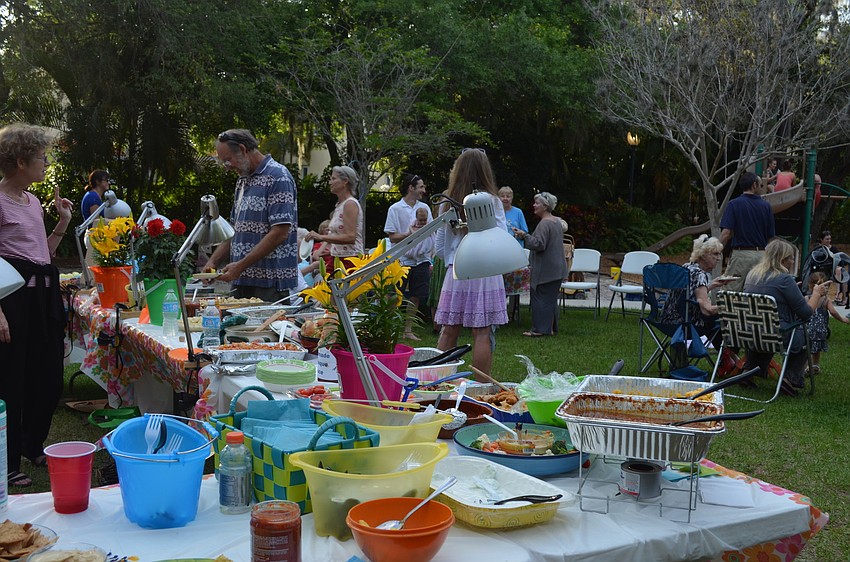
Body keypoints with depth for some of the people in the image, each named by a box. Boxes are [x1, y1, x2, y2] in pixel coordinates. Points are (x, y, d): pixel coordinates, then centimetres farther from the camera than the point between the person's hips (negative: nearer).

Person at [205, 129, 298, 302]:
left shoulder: (278, 176, -10)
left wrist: (241, 266, -18)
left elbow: (279, 234, -18)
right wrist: (213, 261, 8)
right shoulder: (243, 181, 18)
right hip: (243, 282, 8)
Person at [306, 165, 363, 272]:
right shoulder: (339, 205, 18)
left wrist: (321, 237, -24)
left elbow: (350, 237, -21)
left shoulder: (350, 204, -11)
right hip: (336, 257, 9)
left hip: (349, 259, -9)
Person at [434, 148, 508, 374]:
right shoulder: (491, 201, -5)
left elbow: (439, 246, 10)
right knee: (481, 333, -1)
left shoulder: (448, 201, 5)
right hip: (485, 273, -3)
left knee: (449, 331, 7)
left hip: (455, 273, 3)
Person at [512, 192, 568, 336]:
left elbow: (538, 244, -24)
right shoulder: (557, 221, 14)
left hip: (545, 269, -10)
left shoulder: (544, 224, -18)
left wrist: (524, 235, -18)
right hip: (557, 269, 10)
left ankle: (539, 329, -2)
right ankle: (551, 327, 18)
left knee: (540, 297, -4)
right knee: (551, 298, 13)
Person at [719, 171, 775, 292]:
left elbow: (726, 233, -13)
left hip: (741, 254, -3)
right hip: (761, 255, 4)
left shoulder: (734, 204, -4)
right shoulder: (766, 206, 5)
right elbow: (771, 236, 8)